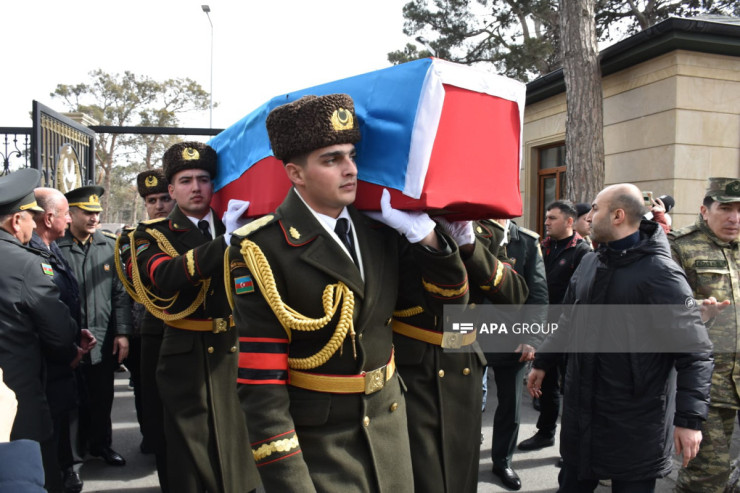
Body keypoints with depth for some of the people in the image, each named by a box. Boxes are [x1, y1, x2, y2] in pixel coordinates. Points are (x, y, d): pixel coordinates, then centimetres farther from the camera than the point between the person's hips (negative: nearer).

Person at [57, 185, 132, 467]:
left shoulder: (110, 245, 4)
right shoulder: (55, 246, -6)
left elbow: (120, 293, 4)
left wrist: (122, 332, 0)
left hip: (104, 339, 2)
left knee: (103, 397, 13)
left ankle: (101, 444, 33)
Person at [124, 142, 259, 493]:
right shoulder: (152, 235, -2)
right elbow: (166, 276, -24)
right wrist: (224, 242, -33)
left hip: (239, 354, 3)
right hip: (187, 359, -2)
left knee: (242, 445, 13)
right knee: (191, 453, 9)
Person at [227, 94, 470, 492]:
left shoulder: (381, 230, 0)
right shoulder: (263, 251, -17)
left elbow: (451, 300, 3)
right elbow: (260, 386, -19)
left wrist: (423, 233, -11)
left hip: (387, 426, 6)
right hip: (313, 445, -5)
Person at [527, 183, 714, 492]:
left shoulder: (659, 272, -16)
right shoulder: (589, 263, 6)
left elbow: (695, 351, -17)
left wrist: (689, 418, -22)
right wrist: (543, 362, 20)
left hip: (635, 420, -6)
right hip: (581, 409, 7)